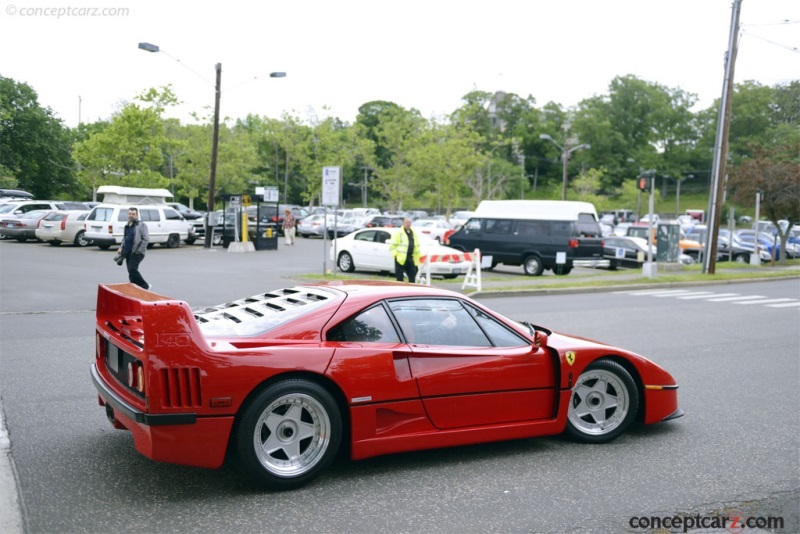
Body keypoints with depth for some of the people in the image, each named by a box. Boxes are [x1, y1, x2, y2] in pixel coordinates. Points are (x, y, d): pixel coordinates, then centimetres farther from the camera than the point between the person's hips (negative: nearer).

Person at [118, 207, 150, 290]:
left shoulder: (141, 225, -5)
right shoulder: (127, 226, 18)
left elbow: (146, 239, -12)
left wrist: (139, 250, -16)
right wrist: (122, 248, 12)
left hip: (137, 253, -8)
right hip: (128, 253, 8)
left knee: (132, 269, -20)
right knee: (131, 272, 8)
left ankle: (144, 286, -9)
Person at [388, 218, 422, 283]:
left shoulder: (414, 233, 16)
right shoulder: (398, 233, -2)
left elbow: (417, 246, 23)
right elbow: (392, 246, -5)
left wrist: (419, 254, 14)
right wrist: (395, 254, -16)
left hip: (411, 259, 6)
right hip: (401, 259, -6)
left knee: (412, 277, 7)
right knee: (399, 277, 0)